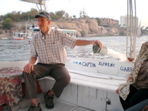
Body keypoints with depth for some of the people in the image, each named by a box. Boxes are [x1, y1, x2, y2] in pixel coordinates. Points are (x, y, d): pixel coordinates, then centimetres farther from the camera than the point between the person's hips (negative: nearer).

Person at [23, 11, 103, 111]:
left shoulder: (59, 34, -4)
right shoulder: (35, 39, 4)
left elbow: (75, 42, -8)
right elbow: (34, 56, 4)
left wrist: (91, 42, -23)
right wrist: (30, 63, -20)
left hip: (58, 65, -2)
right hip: (42, 65, 2)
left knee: (66, 78, -32)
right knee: (27, 72, -27)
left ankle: (50, 94, -1)